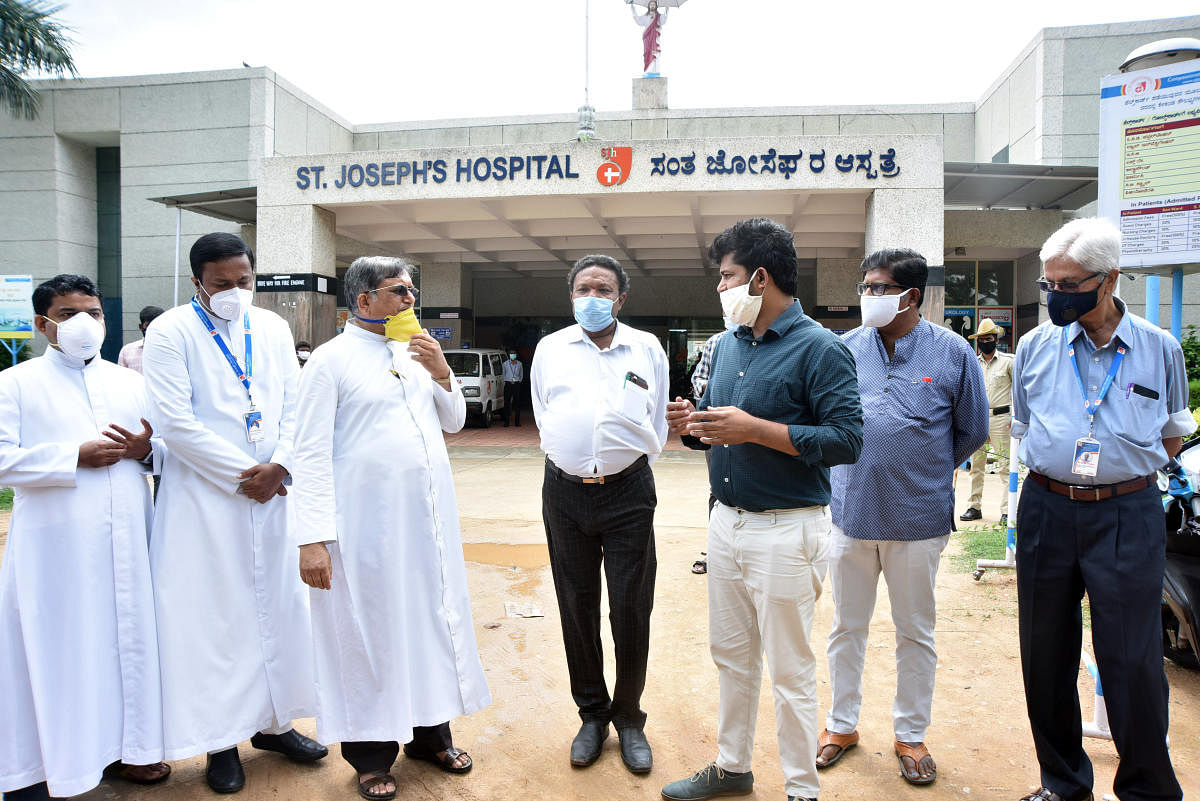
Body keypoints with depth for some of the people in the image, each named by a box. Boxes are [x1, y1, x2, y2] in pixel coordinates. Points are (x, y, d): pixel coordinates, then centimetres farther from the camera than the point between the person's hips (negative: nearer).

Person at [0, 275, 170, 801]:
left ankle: (128, 746, 24)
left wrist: (146, 450, -6)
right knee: (56, 644, 1)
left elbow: (168, 448, 16)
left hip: (126, 537, 4)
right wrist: (76, 456, -16)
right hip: (55, 542, -3)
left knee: (129, 635, 9)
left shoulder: (130, 383, 15)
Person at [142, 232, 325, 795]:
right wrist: (243, 473, -13)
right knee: (212, 615, 2)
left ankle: (273, 721, 27)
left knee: (278, 605, 10)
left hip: (272, 493, 4)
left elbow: (295, 405, 6)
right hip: (205, 498, -4)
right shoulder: (171, 332, -4)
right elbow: (174, 420, -12)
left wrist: (279, 467, -10)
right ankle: (220, 739, 18)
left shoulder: (272, 328, 10)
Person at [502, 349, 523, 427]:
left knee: (517, 403, 0)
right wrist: (505, 381, 7)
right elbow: (503, 374, 14)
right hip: (508, 384, -1)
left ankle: (517, 422, 5)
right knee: (507, 403, -3)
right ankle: (506, 422, 1)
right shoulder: (505, 364, 6)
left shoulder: (519, 364, 9)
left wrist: (519, 381, 8)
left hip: (517, 385, 1)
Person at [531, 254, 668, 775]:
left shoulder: (647, 349, 5)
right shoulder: (550, 349, 8)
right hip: (565, 492, 2)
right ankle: (592, 714, 27)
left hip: (628, 491, -1)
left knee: (631, 611, 2)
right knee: (577, 609, 10)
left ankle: (629, 717, 21)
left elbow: (657, 422, 12)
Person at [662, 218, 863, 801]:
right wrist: (693, 423, -4)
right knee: (731, 656, 19)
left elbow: (846, 440, -20)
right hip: (726, 521, 8)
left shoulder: (819, 348, -13)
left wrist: (754, 429, -25)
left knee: (789, 670, 6)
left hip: (785, 530, -7)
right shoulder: (727, 344, 11)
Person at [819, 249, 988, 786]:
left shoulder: (952, 352, -4)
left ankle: (911, 735, 31)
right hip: (851, 514, 2)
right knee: (847, 627, 14)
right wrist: (863, 466, 7)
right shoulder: (844, 349, 0)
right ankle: (842, 724, 32)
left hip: (919, 520, -1)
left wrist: (926, 473, 11)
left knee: (916, 633, 12)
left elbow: (972, 431, 6)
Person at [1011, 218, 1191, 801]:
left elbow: (1173, 435, 13)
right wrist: (1063, 473, 8)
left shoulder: (1160, 349, 1)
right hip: (1046, 511, 2)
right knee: (1046, 657, 10)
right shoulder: (1035, 346, 4)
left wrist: (1123, 475, 5)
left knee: (1133, 661, -1)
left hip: (1127, 517, -2)